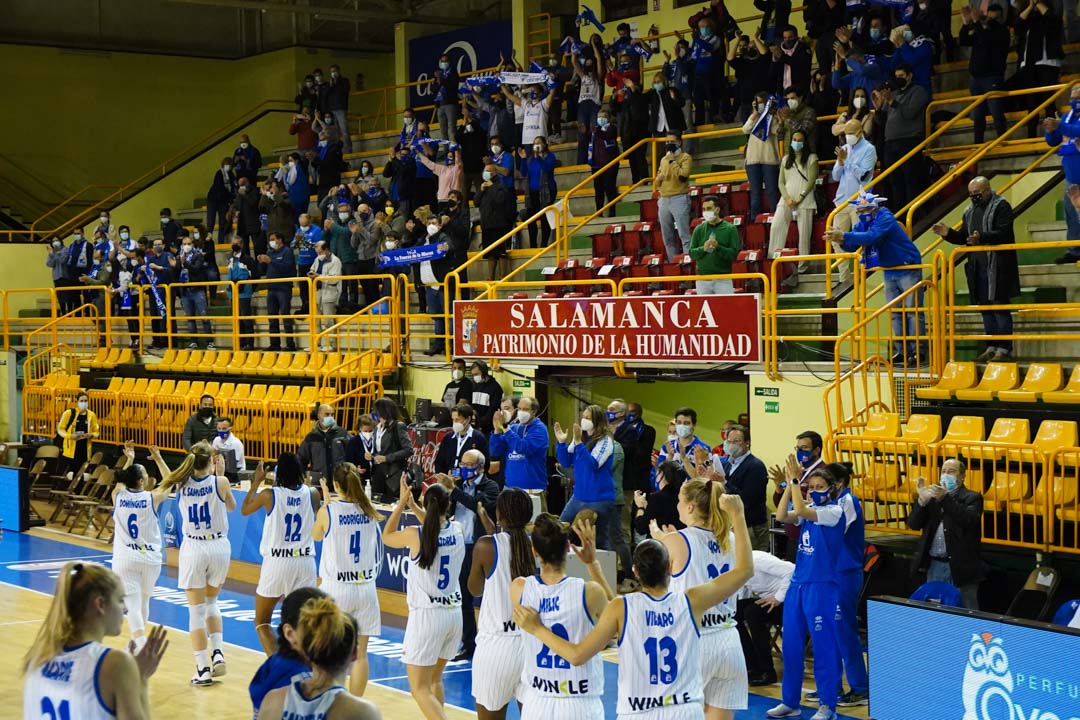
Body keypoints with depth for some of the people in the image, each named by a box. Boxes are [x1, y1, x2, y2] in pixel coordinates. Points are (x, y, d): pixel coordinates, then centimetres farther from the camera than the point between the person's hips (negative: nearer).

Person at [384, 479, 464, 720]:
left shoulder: (415, 535, -12)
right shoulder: (457, 531, 0)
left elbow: (387, 537, 9)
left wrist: (402, 501, 11)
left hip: (426, 616, -5)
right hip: (454, 612, 6)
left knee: (420, 689, -2)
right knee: (434, 679, 24)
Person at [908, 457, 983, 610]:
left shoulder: (972, 498, 0)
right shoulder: (933, 496, 13)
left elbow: (968, 520, -20)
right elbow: (913, 524, 4)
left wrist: (945, 498, -28)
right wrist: (922, 500, -13)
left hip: (961, 566, -5)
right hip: (934, 565, 5)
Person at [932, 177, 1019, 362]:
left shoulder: (1001, 206, -7)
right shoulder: (970, 211, 16)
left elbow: (1003, 234, -18)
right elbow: (963, 237, 19)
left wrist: (982, 237, -32)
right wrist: (948, 233, 1)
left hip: (997, 266, -8)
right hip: (978, 267, 8)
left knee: (1000, 307, -6)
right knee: (986, 308, 11)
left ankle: (1004, 349, -4)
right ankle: (991, 348, 18)